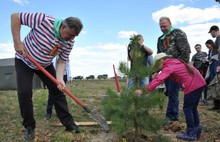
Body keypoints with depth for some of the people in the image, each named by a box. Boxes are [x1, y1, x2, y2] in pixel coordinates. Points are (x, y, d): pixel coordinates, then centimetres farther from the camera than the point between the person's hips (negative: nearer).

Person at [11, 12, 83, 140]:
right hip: (24, 61, -4)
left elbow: (62, 61, -12)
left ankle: (68, 123, 7)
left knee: (57, 90, -1)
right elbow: (15, 16, -25)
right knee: (24, 93, -14)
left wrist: (60, 78, -30)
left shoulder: (69, 42, -18)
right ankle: (29, 126, 3)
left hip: (46, 65, 4)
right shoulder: (43, 20, -33)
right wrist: (17, 42, -29)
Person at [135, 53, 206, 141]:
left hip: (193, 85, -9)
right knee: (193, 108, 20)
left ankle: (191, 134, 10)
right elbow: (163, 77, 21)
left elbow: (158, 80, -21)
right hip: (199, 82, 9)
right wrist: (157, 76, 3)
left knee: (187, 109, 2)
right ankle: (196, 129, 28)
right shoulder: (174, 62, 19)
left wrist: (143, 90, -23)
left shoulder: (168, 67, -10)